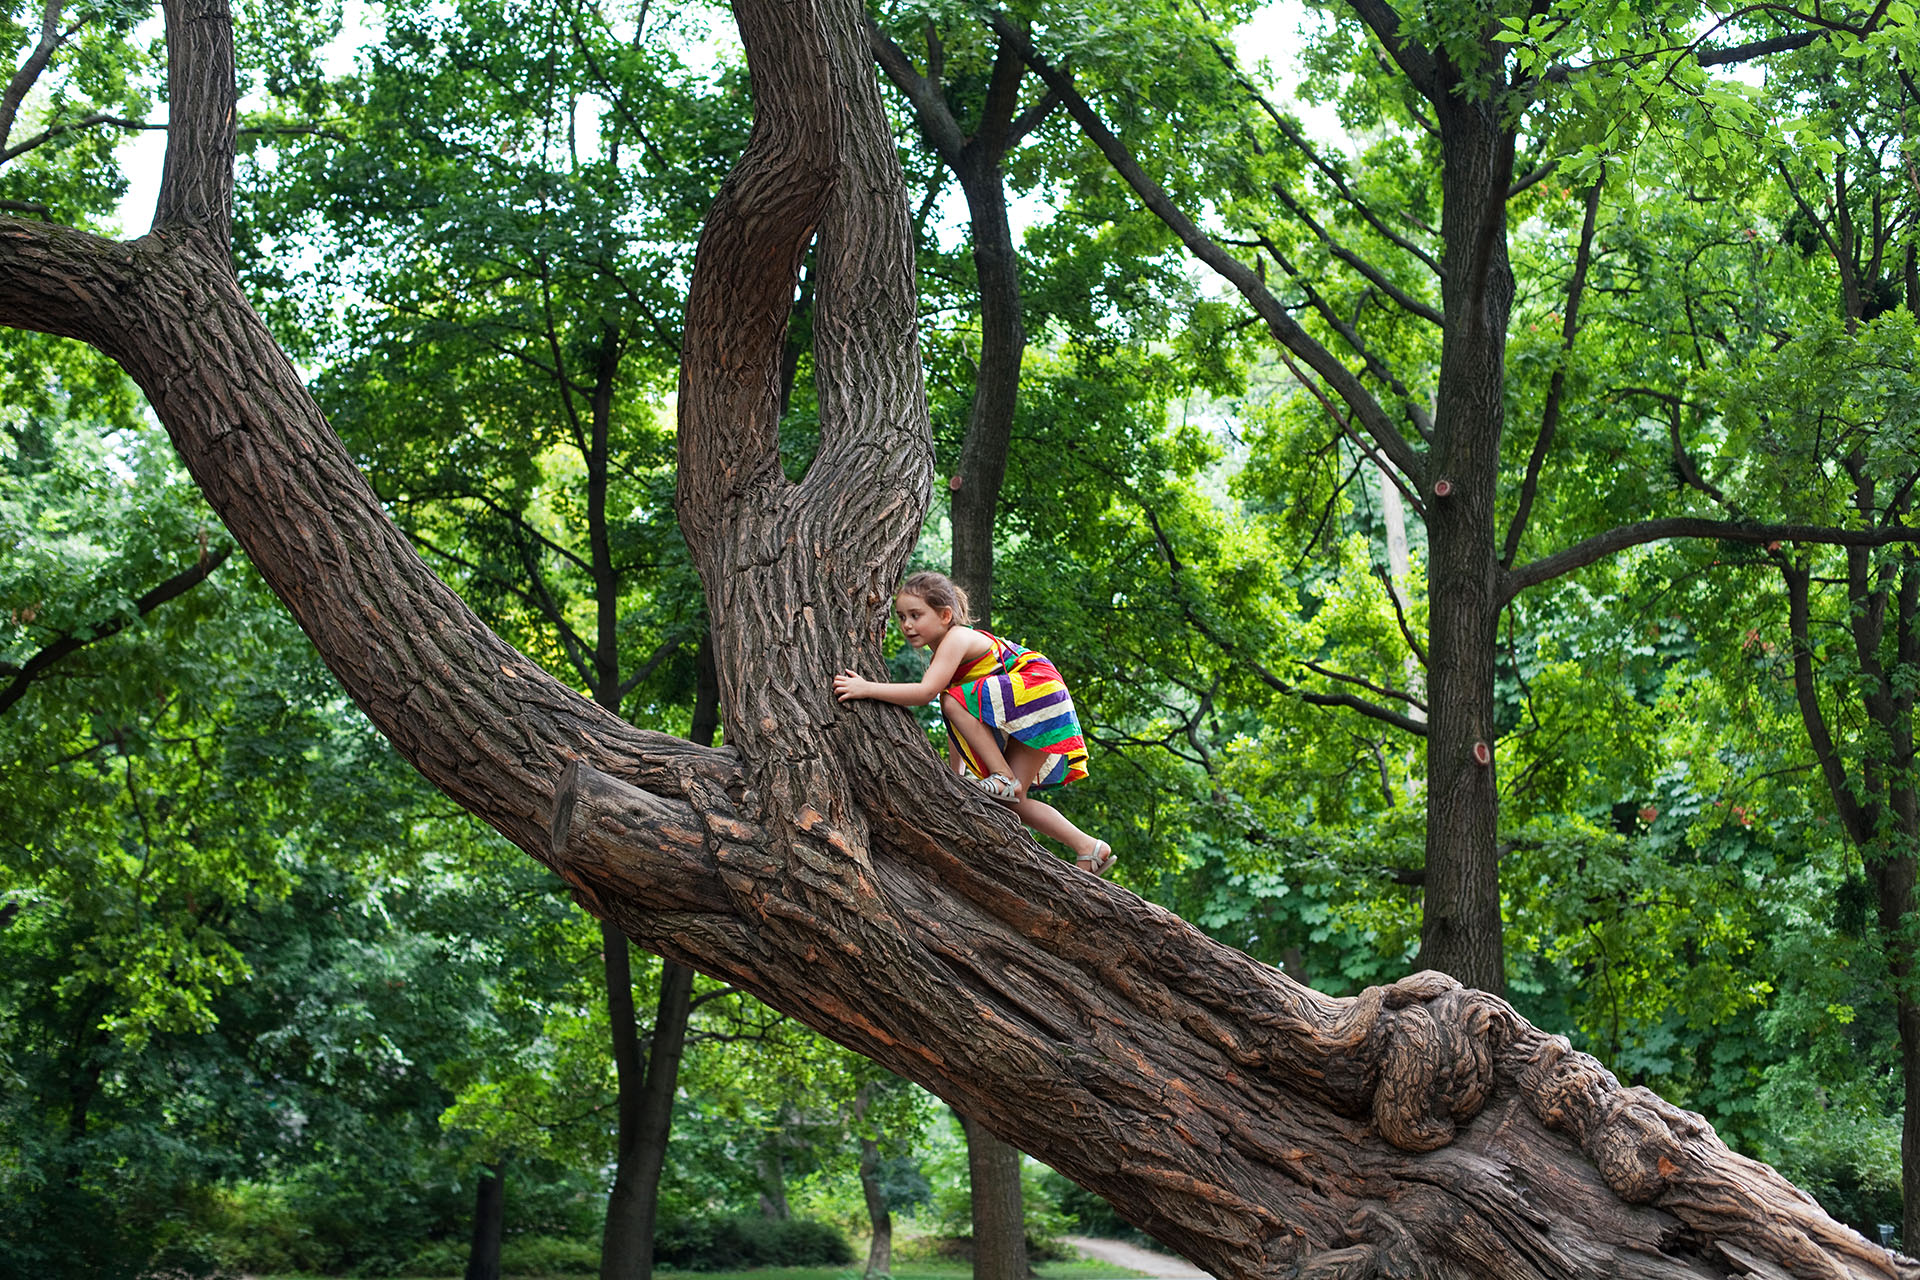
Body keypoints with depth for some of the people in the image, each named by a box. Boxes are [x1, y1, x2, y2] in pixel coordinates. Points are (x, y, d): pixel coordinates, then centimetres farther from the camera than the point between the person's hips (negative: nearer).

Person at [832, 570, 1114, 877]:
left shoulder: (957, 639, -15)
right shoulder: (941, 655, 13)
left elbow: (925, 692, -30)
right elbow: (955, 728, 15)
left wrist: (867, 688, -30)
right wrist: (957, 776, 10)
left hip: (1041, 694, -10)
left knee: (954, 701, -25)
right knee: (1011, 801, 6)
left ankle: (1004, 778, -19)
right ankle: (1088, 849, 10)